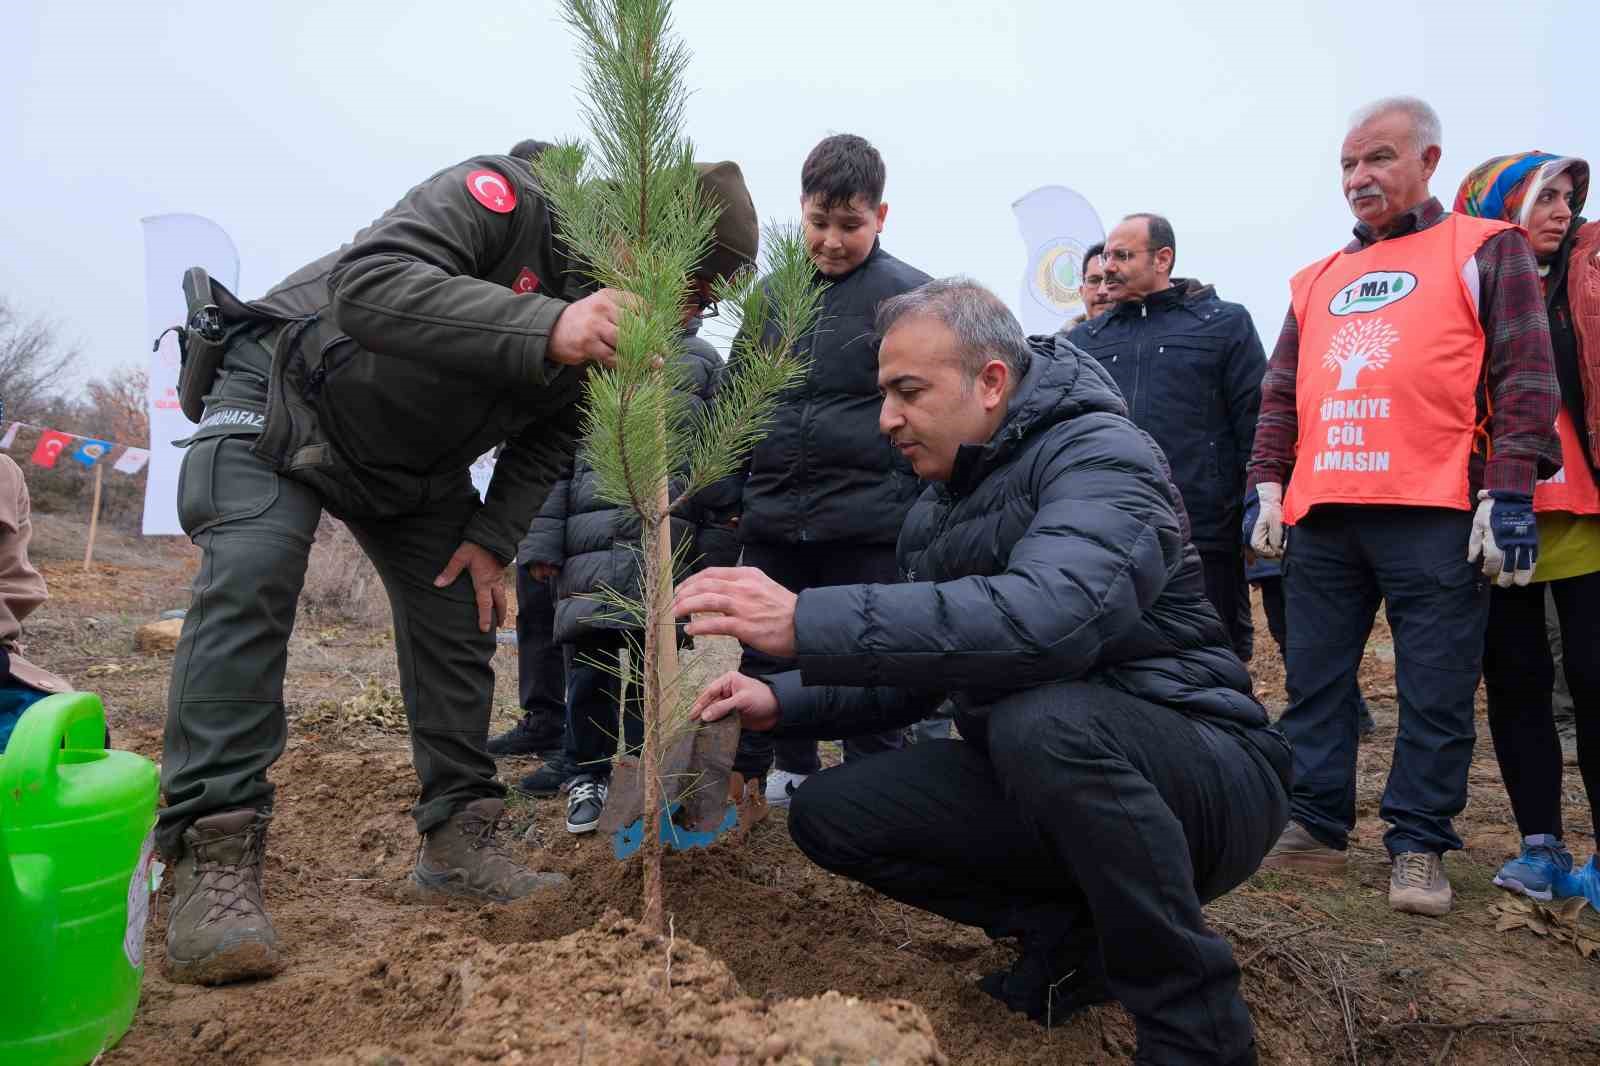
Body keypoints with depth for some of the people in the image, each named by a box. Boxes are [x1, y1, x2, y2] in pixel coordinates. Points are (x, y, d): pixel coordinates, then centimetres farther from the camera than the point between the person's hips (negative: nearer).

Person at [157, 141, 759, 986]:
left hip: (414, 465, 7)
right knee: (251, 578, -24)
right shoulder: (506, 198, -31)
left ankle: (458, 840, 9)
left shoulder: (616, 314, -9)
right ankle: (212, 861, -21)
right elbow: (366, 283, -46)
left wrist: (493, 536, -7)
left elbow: (551, 437, 2)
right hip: (284, 389, -6)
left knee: (459, 611, 0)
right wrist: (544, 329, -57)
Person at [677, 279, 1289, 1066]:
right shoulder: (935, 515, 10)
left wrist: (805, 623, -41)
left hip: (1201, 777, -7)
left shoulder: (1098, 455, -18)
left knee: (1042, 719, -38)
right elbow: (918, 664, 15)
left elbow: (1048, 617, -38)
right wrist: (783, 704, -2)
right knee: (830, 813, -4)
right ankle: (1071, 931, 4)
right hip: (1035, 782, 8)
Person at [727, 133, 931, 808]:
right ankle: (791, 772, 33)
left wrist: (926, 515, -9)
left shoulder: (908, 294, -5)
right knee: (769, 657, 15)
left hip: (866, 524, -5)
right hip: (772, 520, 6)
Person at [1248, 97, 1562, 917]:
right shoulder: (1317, 281, 21)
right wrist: (1267, 487, 8)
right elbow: (1281, 394, 19)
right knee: (1314, 680, 6)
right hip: (1322, 517, 5)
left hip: (1436, 516, -4)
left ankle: (1418, 846, 12)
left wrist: (1508, 490, -11)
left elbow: (1525, 376, -1)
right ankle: (1316, 827, 17)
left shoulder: (1484, 250, 8)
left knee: (1434, 690, 0)